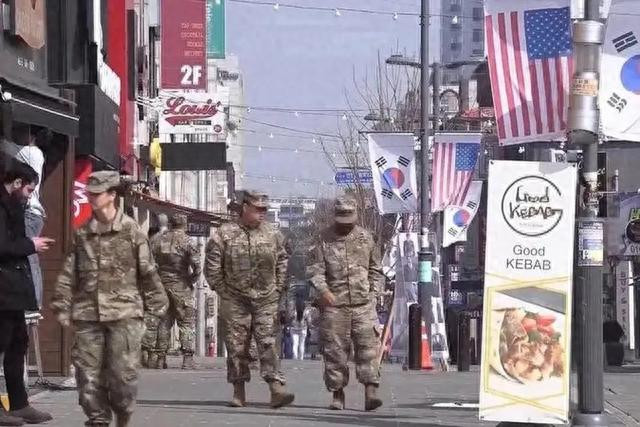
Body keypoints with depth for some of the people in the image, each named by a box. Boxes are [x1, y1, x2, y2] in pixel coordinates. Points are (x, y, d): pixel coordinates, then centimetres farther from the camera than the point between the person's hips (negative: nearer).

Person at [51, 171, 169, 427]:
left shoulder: (130, 230, 0)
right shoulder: (82, 233, 10)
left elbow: (148, 270, 3)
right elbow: (69, 273, 11)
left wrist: (157, 304, 4)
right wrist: (62, 307, 6)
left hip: (124, 312, -4)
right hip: (87, 313, 4)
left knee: (122, 373, -7)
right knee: (89, 373, 1)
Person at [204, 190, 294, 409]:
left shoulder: (273, 234, 6)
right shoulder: (224, 234, -4)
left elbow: (282, 262, 17)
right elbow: (212, 267, 0)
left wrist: (277, 289, 10)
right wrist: (223, 291, -1)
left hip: (266, 300, 1)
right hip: (235, 301, -1)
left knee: (267, 343, -7)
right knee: (236, 346, 3)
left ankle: (277, 389, -14)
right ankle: (238, 392, 10)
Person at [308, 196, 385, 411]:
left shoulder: (366, 238, 13)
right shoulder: (325, 239, 5)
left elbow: (376, 270, 20)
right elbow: (316, 269, 0)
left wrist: (373, 293, 8)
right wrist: (323, 290, -17)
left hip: (363, 304, 1)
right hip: (334, 305, -1)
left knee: (368, 347, -9)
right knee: (335, 351, 2)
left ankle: (370, 392, -14)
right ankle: (337, 394, 11)